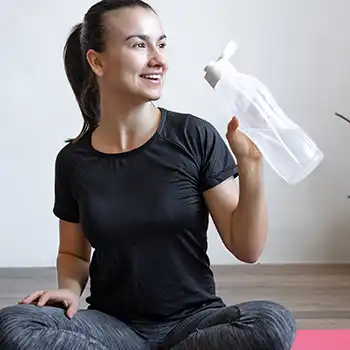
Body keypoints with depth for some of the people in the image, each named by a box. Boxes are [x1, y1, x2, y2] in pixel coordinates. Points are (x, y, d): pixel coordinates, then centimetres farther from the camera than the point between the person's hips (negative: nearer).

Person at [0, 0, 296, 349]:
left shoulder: (196, 137, -6)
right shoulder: (73, 160, 0)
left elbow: (246, 249, -5)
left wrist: (250, 166, -18)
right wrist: (70, 288, -7)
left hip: (192, 321, 1)